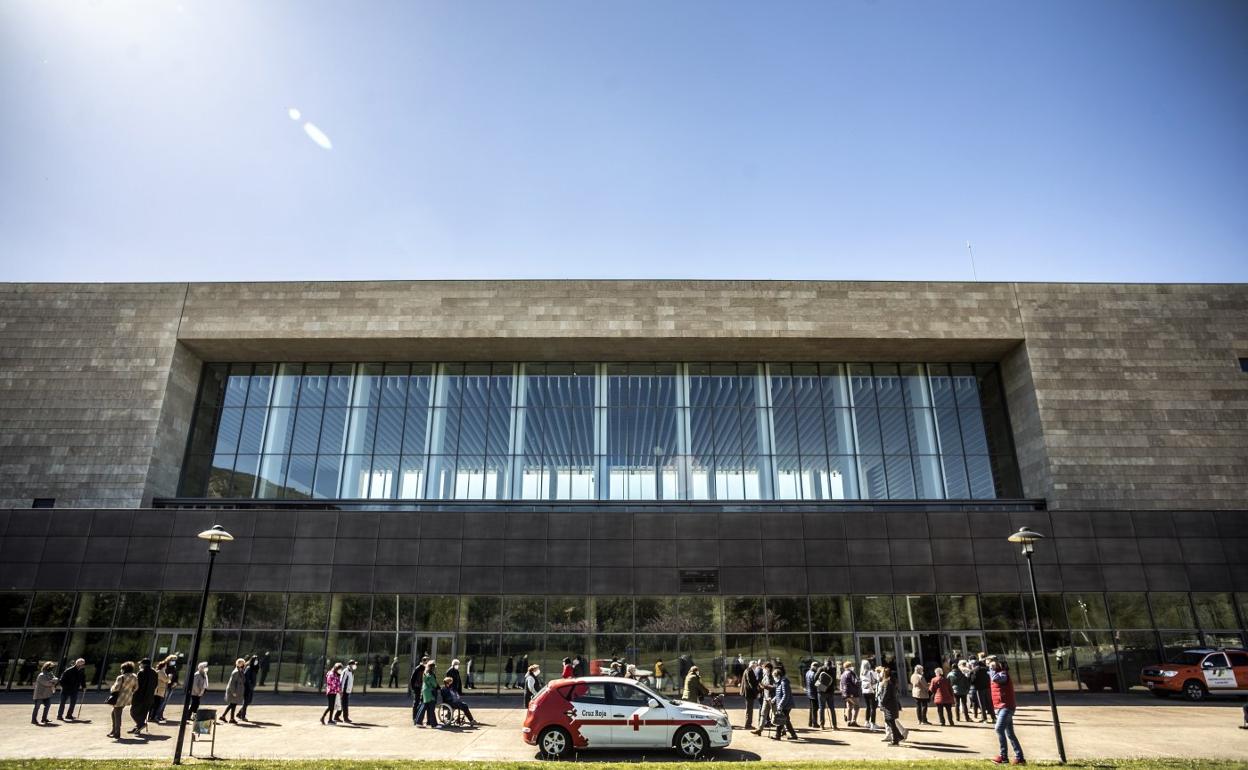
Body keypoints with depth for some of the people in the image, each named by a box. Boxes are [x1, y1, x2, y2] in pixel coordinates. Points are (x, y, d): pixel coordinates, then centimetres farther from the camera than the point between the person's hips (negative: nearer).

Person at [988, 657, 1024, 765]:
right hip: (1000, 707, 10)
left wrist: (992, 669, -21)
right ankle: (1019, 757, 14)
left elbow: (995, 678, -32)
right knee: (1010, 733, 11)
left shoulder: (1003, 674, -14)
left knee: (999, 728, -20)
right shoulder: (997, 674, 15)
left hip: (1006, 707, -10)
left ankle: (1003, 756, -16)